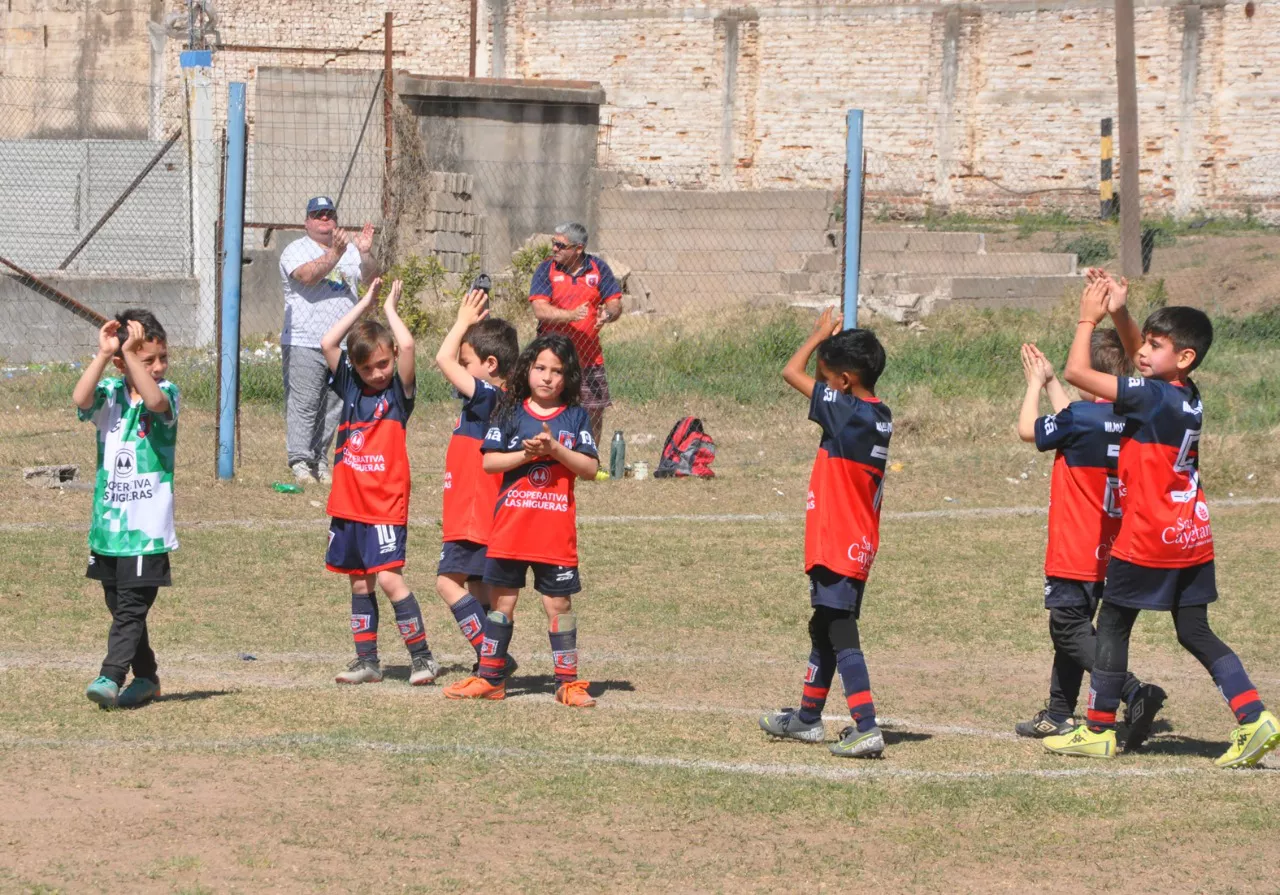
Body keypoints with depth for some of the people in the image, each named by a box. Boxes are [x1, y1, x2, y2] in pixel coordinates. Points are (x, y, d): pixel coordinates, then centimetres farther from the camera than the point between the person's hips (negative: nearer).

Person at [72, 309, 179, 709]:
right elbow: (81, 399, -19)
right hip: (107, 523, 4)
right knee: (121, 607, 14)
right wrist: (103, 354, -25)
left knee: (131, 607, -11)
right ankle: (146, 677, 27)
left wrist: (131, 354, -31)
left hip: (148, 526, -4)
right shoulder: (110, 393, 2)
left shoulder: (167, 392, -4)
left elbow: (156, 402, -28)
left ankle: (111, 677, -13)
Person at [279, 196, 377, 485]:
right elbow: (307, 276, -18)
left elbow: (370, 275, 3)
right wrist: (334, 254, -27)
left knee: (333, 407, 7)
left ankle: (320, 460, 15)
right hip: (304, 343, -5)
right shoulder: (296, 250, 1)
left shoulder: (350, 250, 17)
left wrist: (365, 254, -16)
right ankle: (300, 462, -10)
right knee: (303, 405, -9)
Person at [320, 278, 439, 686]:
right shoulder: (350, 388, 9)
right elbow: (328, 343, 1)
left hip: (385, 504, -5)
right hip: (348, 503, 5)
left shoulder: (398, 392, -3)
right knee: (359, 582, 10)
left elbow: (407, 346, -17)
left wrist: (389, 308, -1)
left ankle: (422, 656, -5)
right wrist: (364, 304, 3)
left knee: (388, 578, -13)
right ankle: (366, 661, 17)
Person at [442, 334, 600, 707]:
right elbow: (489, 461, -1)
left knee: (558, 603, 1)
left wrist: (555, 450, -15)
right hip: (510, 525, 1)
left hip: (557, 528, -1)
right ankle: (489, 677, 15)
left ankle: (568, 682, 6)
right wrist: (526, 454, -15)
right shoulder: (511, 413, 5)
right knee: (502, 600, 8)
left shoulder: (575, 417, 3)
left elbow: (590, 467, -3)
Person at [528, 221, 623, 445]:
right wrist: (571, 315, -28)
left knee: (595, 412, 6)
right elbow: (540, 310, -12)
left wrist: (608, 314, -21)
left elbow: (615, 304, 3)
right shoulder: (546, 270, -1)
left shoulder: (598, 268, 4)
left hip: (590, 357, 2)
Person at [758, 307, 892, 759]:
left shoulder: (846, 413, -18)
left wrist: (821, 335, 2)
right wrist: (832, 343, 13)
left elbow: (791, 372, -11)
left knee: (841, 635, -11)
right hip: (858, 546, 10)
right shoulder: (879, 417, 6)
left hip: (837, 548, -10)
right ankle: (807, 717, 34)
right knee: (824, 629, 21)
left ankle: (866, 728, -18)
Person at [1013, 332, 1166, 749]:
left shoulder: (1080, 418, -18)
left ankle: (1135, 693, -26)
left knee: (1072, 631, -8)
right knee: (1071, 628, 20)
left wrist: (1036, 382, 15)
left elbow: (1028, 430, 0)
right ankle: (1059, 714, 28)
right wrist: (1049, 381, 30)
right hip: (1107, 553, 8)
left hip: (1073, 554, -8)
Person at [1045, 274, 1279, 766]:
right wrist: (1119, 313, 9)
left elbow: (1077, 371, -17)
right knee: (1195, 632, 10)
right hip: (1192, 538, 8)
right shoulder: (1189, 396, 5)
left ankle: (1098, 730, 12)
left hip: (1148, 538, -8)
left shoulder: (1151, 396, -19)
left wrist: (1088, 319, -5)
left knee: (1112, 626, 6)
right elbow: (1138, 355, 23)